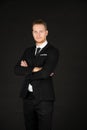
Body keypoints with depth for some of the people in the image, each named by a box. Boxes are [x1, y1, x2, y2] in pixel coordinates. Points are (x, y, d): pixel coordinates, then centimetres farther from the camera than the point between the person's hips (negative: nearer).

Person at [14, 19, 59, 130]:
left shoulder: (53, 51, -6)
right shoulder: (28, 51, 13)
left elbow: (45, 73, -19)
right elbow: (17, 69, -1)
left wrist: (27, 70, -6)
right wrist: (34, 69, -14)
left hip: (44, 98, -5)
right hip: (27, 97, 5)